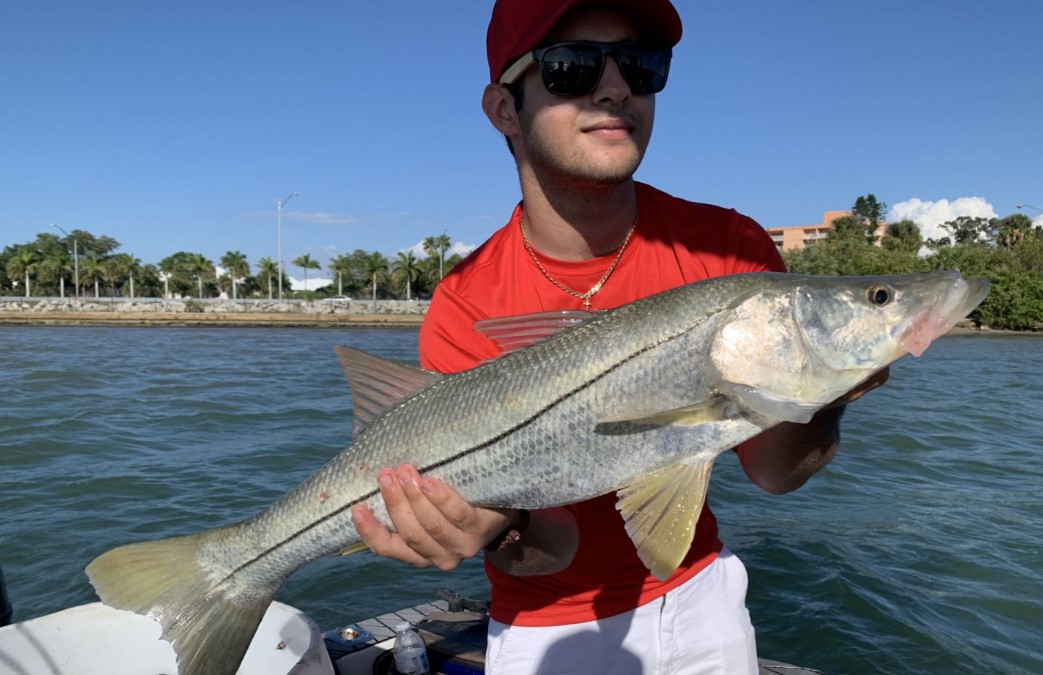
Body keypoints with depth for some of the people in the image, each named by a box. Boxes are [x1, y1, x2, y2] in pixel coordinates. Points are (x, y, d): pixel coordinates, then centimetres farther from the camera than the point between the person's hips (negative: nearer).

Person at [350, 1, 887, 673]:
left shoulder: (729, 248, -16)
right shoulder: (465, 314, -23)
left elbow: (774, 472, -14)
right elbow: (554, 541, -21)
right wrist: (510, 532, -43)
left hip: (700, 593, 3)